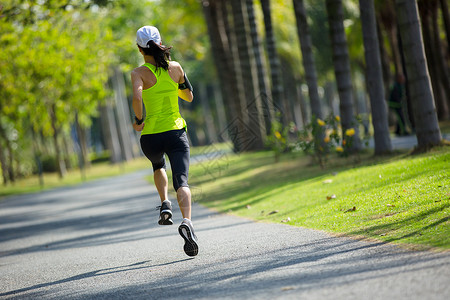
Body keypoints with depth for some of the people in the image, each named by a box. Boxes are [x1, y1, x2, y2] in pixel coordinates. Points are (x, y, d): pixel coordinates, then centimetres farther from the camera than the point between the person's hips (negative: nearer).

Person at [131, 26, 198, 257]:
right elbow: (189, 97, 17)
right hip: (176, 132, 0)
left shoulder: (139, 73, -6)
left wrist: (138, 121, -8)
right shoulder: (175, 68, 4)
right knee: (181, 179, -8)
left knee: (158, 165, 33)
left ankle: (165, 204, 16)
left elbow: (137, 97, -24)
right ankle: (186, 221, -34)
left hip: (151, 136, 0)